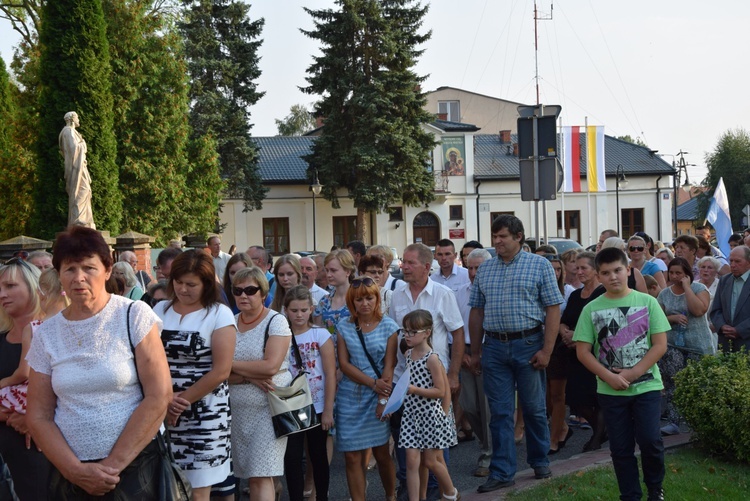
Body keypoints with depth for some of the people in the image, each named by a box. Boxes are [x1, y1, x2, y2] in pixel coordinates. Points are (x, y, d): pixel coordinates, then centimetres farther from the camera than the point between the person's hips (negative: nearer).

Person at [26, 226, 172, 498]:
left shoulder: (134, 315, -7)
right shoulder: (46, 333, 2)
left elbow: (159, 397, -12)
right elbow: (38, 416, 3)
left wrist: (113, 464, -12)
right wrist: (76, 470, -9)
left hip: (135, 466, -3)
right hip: (68, 472, 3)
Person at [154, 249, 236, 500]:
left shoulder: (219, 314, -5)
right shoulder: (159, 310, 7)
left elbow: (221, 371, -11)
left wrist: (182, 400, -10)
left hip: (204, 415, -4)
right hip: (162, 411, 4)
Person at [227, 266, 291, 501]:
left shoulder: (276, 321, -7)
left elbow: (271, 366, -19)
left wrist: (231, 364, -10)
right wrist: (250, 377, -17)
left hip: (269, 406, -5)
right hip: (237, 409, 5)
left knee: (261, 476, -9)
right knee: (249, 474, 9)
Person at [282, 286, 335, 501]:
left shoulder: (321, 334, -5)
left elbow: (330, 374, -7)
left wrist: (328, 410, -10)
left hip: (317, 408, -1)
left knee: (319, 457, 11)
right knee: (292, 458, 0)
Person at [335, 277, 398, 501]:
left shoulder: (388, 326, 0)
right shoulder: (344, 326, 3)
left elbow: (389, 366, -3)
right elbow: (344, 363, -1)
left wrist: (383, 398, -11)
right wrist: (373, 383, -12)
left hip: (378, 396, -1)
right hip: (350, 397, 1)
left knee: (381, 453, 5)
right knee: (353, 457, 0)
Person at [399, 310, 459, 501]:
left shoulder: (432, 358, -15)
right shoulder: (407, 354, 5)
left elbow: (440, 391, -16)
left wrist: (415, 390, -23)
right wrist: (403, 389, 6)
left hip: (430, 415, -5)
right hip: (412, 414, 5)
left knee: (431, 461, 5)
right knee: (412, 461, -2)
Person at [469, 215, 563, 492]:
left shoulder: (539, 265, -1)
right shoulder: (484, 270, 10)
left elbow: (553, 309, -6)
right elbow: (476, 312, 13)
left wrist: (546, 351, -12)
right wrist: (475, 352, 11)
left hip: (528, 344, -3)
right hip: (494, 346, 3)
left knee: (534, 409, 9)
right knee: (500, 412, 6)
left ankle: (540, 462, 28)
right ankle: (502, 473, 12)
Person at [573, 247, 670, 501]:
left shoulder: (647, 302, -2)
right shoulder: (591, 309, 0)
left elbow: (660, 345, -4)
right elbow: (582, 351, -2)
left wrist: (632, 373, -13)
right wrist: (609, 376, -14)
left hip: (647, 385, -1)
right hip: (610, 391, 1)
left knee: (649, 440, -6)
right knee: (621, 447, 7)